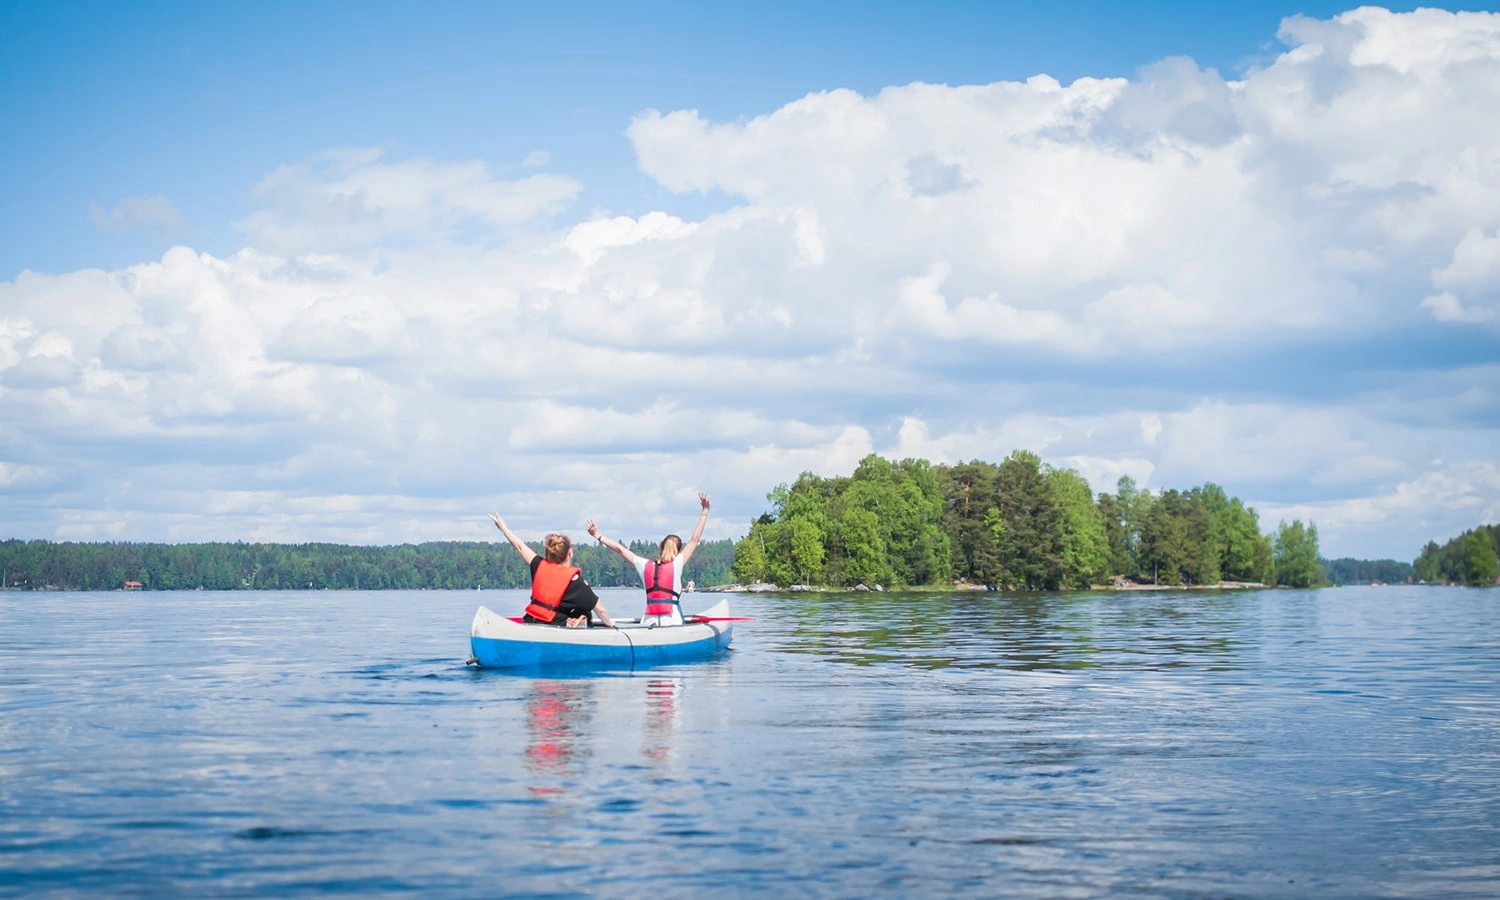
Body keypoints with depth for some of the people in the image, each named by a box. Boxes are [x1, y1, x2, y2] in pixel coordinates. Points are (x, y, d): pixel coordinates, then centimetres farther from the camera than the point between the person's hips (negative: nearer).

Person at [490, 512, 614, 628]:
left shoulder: (540, 566, 3)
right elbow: (600, 609, -4)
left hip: (528, 622, 5)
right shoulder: (575, 580, -9)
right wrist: (609, 623, 14)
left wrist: (503, 527, 35)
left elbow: (520, 546, 20)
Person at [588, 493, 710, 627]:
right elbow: (694, 539, 8)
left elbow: (620, 549, 22)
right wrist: (705, 511, 14)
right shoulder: (676, 565, 5)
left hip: (648, 623, 3)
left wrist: (598, 536, 31)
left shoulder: (646, 566, 12)